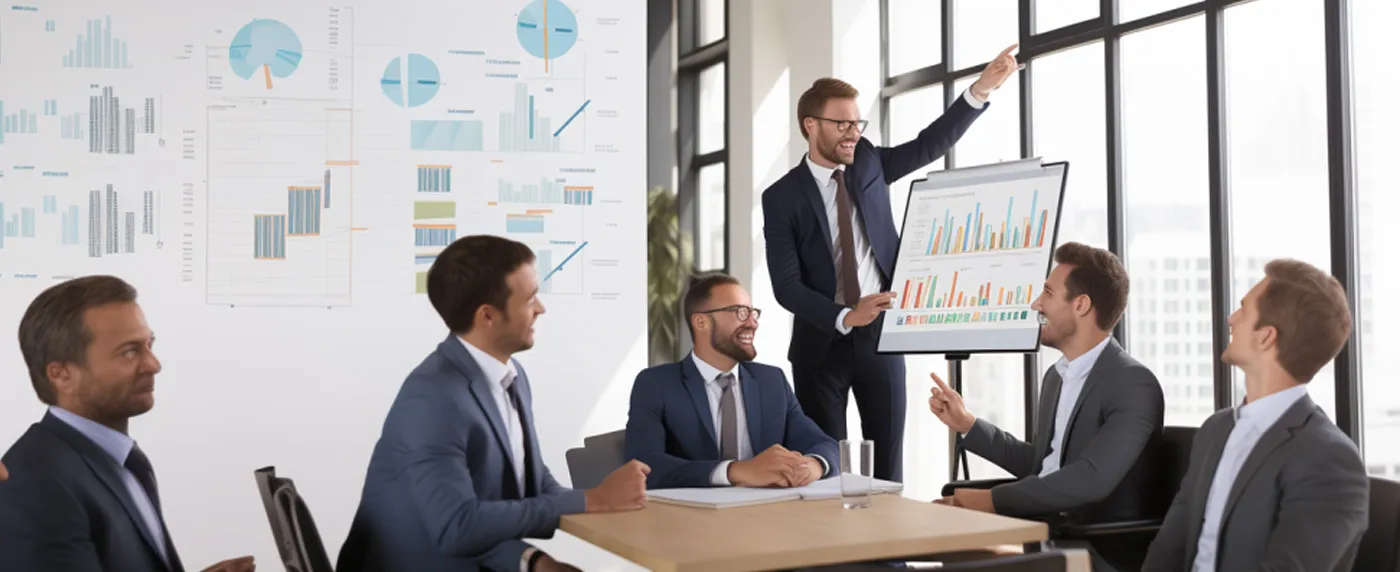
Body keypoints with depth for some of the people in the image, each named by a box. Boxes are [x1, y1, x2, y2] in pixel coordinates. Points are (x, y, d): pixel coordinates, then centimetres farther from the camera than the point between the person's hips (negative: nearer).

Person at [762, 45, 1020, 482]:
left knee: (887, 462, 6)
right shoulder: (782, 197, -7)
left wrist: (982, 88, -16)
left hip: (880, 333, 3)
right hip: (823, 340, -3)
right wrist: (844, 317, -27)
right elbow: (786, 285, -14)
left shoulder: (868, 163, 5)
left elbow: (932, 144, -4)